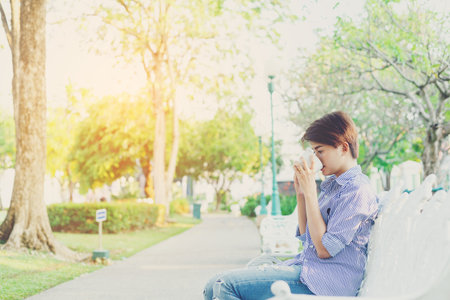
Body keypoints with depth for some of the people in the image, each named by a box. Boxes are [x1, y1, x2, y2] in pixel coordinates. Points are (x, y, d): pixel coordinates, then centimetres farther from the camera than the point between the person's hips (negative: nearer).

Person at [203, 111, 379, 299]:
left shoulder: (357, 190, -11)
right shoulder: (332, 184, 17)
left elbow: (324, 249, -16)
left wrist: (310, 192, -14)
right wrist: (300, 193, 7)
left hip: (325, 280, -9)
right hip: (305, 265, 9)